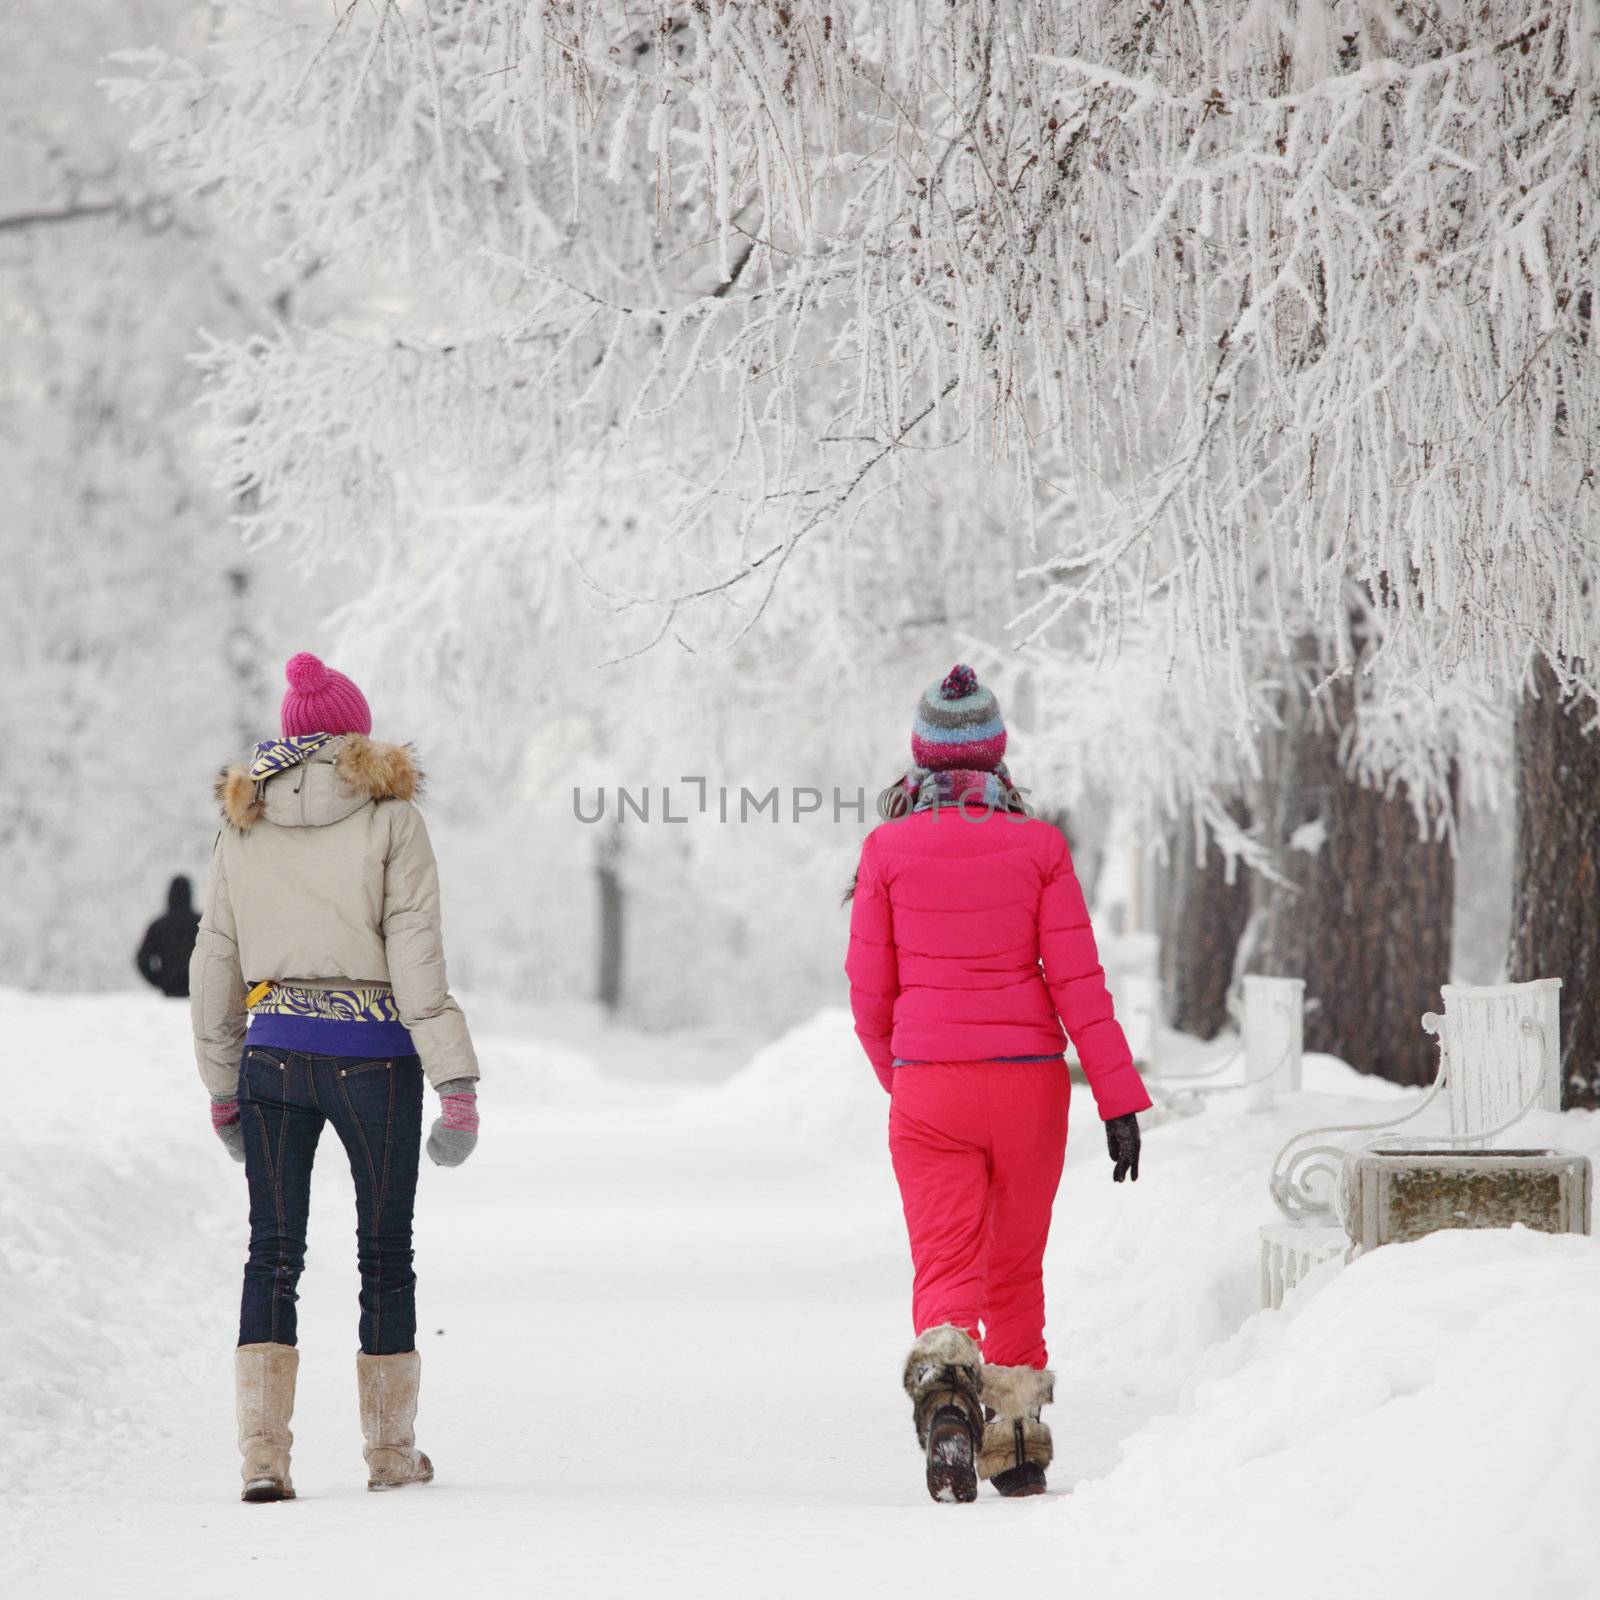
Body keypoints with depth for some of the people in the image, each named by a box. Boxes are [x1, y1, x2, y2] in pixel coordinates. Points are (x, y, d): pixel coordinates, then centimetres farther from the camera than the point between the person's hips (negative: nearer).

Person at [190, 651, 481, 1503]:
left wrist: (221, 1085, 19)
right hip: (374, 1056, -2)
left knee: (272, 1252, 6)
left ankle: (262, 1449, -7)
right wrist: (458, 1083, -8)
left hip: (274, 1053, 2)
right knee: (385, 1251, 11)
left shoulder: (242, 825, 7)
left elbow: (214, 963, 10)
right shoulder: (389, 817, -4)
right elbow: (416, 958, -10)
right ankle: (391, 1449, 18)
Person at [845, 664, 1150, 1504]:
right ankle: (1018, 1440, 21)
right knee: (1017, 1269, 16)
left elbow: (868, 992, 3)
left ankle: (946, 1380, -33)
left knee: (946, 1267, -3)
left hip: (928, 1086, -1)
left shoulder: (889, 850, -2)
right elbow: (1077, 981, -6)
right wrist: (1120, 1099, -3)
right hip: (1028, 1083, 1)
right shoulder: (1039, 847, -2)